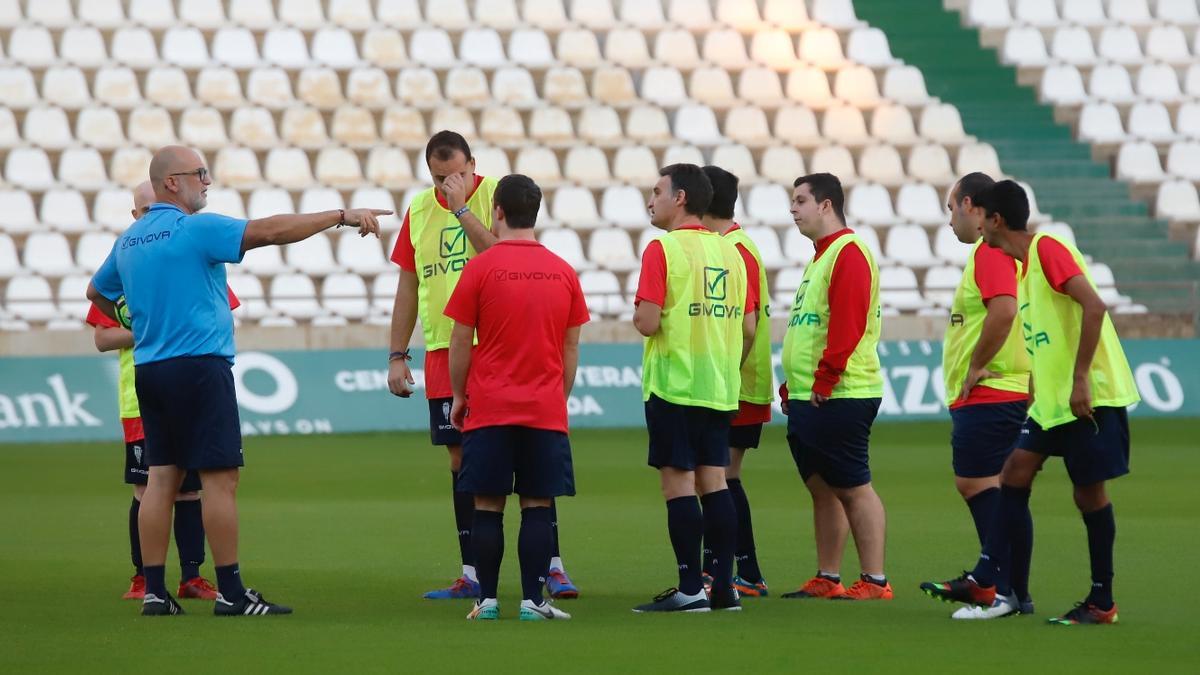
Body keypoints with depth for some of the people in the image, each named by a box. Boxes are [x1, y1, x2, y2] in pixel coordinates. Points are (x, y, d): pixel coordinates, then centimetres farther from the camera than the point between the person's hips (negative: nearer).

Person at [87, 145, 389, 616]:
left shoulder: (128, 241, 13)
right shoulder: (195, 229, -11)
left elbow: (98, 293, 28)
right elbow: (269, 231, -17)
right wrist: (341, 216, -14)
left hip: (148, 368, 8)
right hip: (198, 365, -8)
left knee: (161, 476, 8)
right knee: (220, 476, -5)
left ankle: (154, 592, 6)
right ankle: (230, 593, -6)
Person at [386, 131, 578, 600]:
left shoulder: (495, 196, -4)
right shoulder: (419, 210, 10)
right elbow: (408, 287, 14)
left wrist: (462, 208, -19)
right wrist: (397, 356, 11)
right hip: (443, 352, 5)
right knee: (461, 460, 6)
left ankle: (553, 567, -1)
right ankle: (472, 574, 11)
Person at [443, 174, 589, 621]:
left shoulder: (480, 268, -4)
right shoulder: (564, 273, 4)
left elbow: (460, 342, -1)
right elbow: (571, 348, 9)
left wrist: (459, 397, 11)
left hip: (489, 409, -2)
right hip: (546, 411, 2)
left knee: (488, 505, 3)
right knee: (537, 505, 2)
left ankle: (487, 600, 3)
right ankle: (532, 600, -2)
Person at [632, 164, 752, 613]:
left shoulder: (663, 249, -10)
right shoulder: (730, 251, 10)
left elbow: (647, 322, -17)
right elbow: (749, 328, 11)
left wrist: (638, 315, 5)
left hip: (673, 386, -7)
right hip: (720, 389, 7)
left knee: (678, 481, -4)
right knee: (714, 482, 9)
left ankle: (690, 589, -6)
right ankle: (724, 587, 8)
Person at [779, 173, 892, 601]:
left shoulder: (849, 253, -12)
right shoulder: (820, 258, 20)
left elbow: (847, 325, -20)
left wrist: (823, 383, -20)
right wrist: (792, 387, 18)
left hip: (838, 399, -10)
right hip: (807, 399, 10)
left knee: (853, 487, -7)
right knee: (821, 487, 11)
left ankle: (875, 581, -5)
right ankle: (827, 580, 15)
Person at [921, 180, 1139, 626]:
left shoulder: (1048, 249, -14)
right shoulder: (1024, 263, 15)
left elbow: (1094, 306, -25)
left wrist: (1080, 380, -26)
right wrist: (1035, 386, 22)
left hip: (1090, 397, -9)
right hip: (1053, 398, 9)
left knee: (1089, 491, -2)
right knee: (1015, 471, 4)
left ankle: (1101, 602, 7)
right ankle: (985, 581, 3)